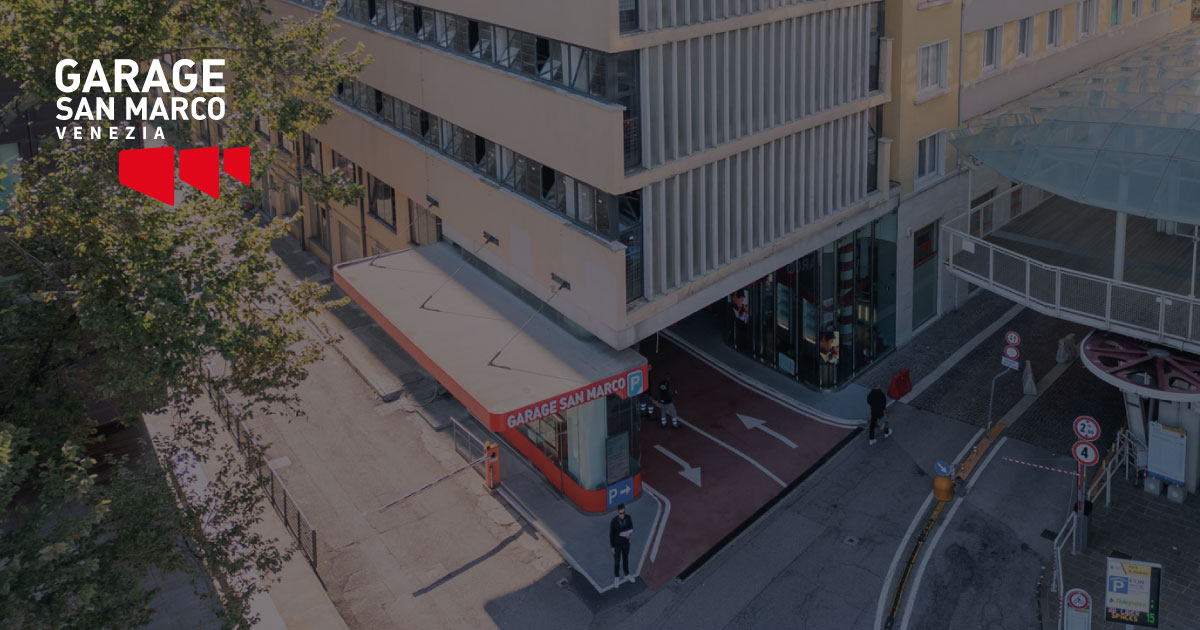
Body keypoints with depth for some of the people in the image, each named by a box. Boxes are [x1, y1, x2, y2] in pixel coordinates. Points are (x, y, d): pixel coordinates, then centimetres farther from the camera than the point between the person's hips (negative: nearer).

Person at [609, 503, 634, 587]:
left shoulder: (628, 518, -18)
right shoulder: (613, 521, -28)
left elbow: (631, 529, -3)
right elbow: (611, 534, -16)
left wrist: (629, 536, -26)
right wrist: (612, 547, -9)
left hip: (626, 543, 3)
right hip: (617, 544, -3)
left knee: (625, 559, 23)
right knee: (617, 561, 12)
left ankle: (627, 575, 47)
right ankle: (617, 578, 35)